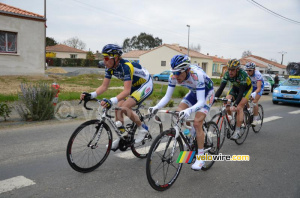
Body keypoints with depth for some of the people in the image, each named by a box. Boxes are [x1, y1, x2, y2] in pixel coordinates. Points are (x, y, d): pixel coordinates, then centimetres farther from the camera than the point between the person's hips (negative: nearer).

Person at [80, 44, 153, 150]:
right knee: (118, 108, -3)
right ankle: (121, 137, 10)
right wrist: (91, 95, -24)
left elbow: (127, 91, -40)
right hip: (134, 86, 8)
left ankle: (142, 129, -4)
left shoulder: (126, 66, -33)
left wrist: (112, 101, -54)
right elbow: (104, 86, -8)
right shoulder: (110, 68, -9)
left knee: (125, 107, -24)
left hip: (146, 85, -8)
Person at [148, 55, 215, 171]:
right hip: (194, 92, 6)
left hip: (207, 93, -6)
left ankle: (200, 158, -6)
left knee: (197, 123, -18)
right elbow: (167, 96, -19)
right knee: (178, 113, -12)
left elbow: (201, 102, -43)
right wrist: (156, 107, -36)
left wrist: (189, 111, -62)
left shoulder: (197, 75, -40)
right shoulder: (174, 76, -23)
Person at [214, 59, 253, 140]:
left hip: (246, 88, -5)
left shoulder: (242, 74, -37)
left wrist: (235, 105, -50)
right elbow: (221, 88, -27)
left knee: (239, 108, -20)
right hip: (235, 88, 5)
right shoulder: (227, 74, -25)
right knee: (226, 104, -16)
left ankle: (237, 131, -14)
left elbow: (241, 92, -40)